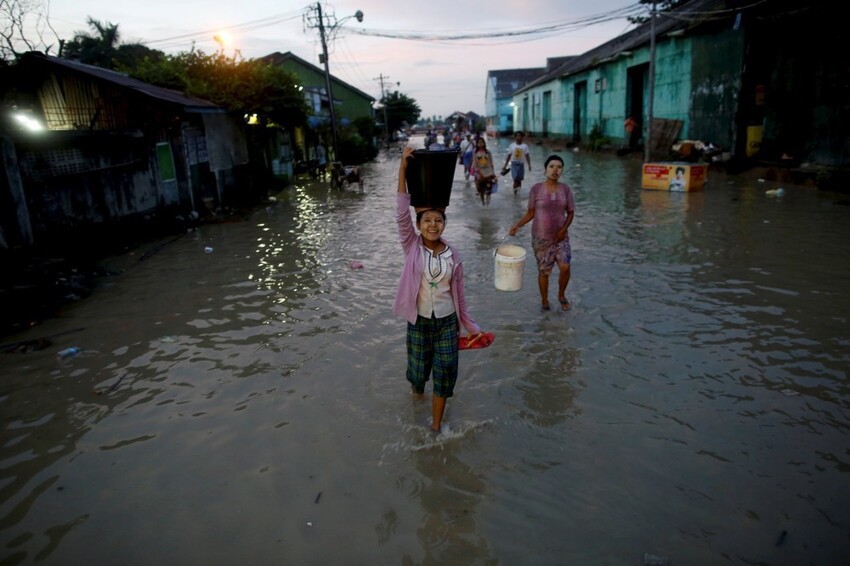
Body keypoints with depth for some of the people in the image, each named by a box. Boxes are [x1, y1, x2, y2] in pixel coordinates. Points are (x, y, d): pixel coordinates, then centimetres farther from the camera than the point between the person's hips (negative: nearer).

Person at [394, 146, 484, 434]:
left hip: (447, 322, 1)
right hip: (419, 321, -1)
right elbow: (402, 212, -21)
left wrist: (472, 326, 8)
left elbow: (458, 295, 4)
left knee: (445, 373, 2)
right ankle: (417, 389, 54)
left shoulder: (454, 256, -5)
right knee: (419, 369, 16)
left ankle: (436, 426, 20)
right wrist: (403, 167, -28)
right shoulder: (412, 248, -10)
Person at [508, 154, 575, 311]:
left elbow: (571, 212, 4)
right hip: (541, 237, -1)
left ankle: (561, 295, 18)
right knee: (543, 271, 7)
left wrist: (564, 229, -11)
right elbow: (530, 213, -1)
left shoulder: (566, 189, -2)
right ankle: (544, 300, 30)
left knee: (565, 267, -10)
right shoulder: (536, 189, -8)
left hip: (560, 237, 1)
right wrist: (517, 225, -14)